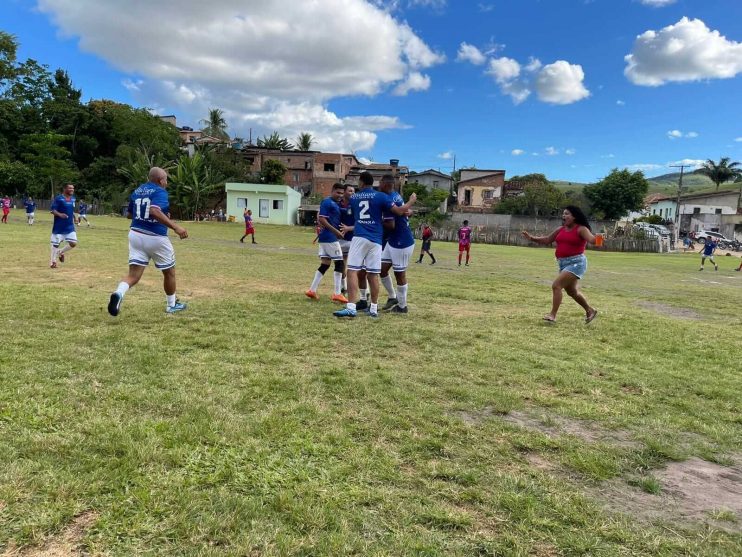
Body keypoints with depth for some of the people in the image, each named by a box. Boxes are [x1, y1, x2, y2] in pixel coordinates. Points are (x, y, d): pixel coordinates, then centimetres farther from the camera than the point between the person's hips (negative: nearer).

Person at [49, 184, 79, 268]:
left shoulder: (73, 199, 8)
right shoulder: (58, 198, -12)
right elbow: (52, 210, -15)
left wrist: (74, 218, 16)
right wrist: (59, 214, -32)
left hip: (70, 227, 6)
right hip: (59, 227, -5)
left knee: (73, 243, -1)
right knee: (56, 244, 4)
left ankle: (61, 252, 26)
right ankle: (53, 261, 18)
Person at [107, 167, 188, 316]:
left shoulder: (137, 191, 12)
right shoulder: (160, 191, -12)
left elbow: (130, 214, 23)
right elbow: (154, 211, -30)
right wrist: (175, 227, -34)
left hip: (135, 235, 6)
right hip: (155, 238, -6)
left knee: (133, 275, 3)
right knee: (169, 272, 15)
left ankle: (119, 293, -28)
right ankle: (172, 305, 28)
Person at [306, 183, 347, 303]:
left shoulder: (335, 203, 17)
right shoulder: (327, 202, -12)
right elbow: (321, 219, -20)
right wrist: (336, 231, -20)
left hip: (325, 238, 9)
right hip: (330, 238, -9)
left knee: (325, 264, 10)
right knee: (339, 263, -4)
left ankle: (312, 290, 13)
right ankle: (337, 294, -1)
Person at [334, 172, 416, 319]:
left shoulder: (353, 198, 13)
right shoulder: (380, 196, 5)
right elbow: (399, 211, 1)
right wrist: (411, 201, 18)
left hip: (359, 238, -1)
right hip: (375, 240, 1)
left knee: (352, 271, -7)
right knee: (373, 274, 6)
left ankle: (351, 308, -18)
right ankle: (374, 308, 13)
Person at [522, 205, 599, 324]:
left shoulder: (581, 229, -10)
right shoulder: (561, 229, 10)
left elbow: (591, 239, -25)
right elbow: (547, 240, 16)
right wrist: (531, 238, 6)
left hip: (576, 263, -9)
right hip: (563, 263, 9)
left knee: (556, 285, -18)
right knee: (572, 291, 19)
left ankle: (552, 315, -12)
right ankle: (590, 310, 41)